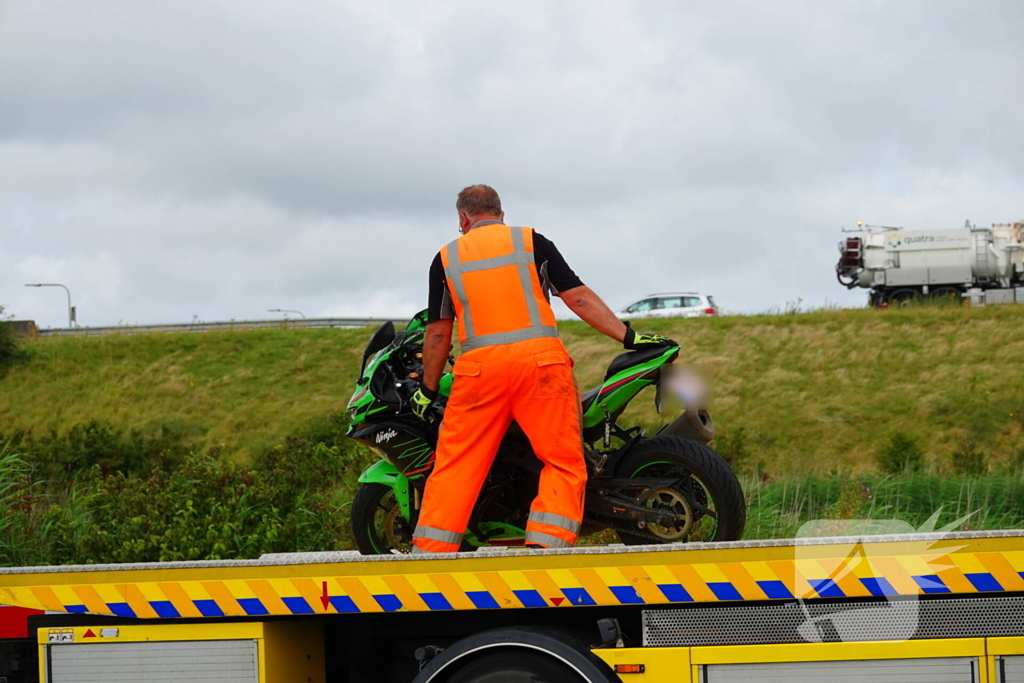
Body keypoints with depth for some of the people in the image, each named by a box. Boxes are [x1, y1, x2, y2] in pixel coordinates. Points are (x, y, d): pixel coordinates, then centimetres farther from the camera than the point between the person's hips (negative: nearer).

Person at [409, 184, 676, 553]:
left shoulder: (447, 257, 14)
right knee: (564, 462, 1)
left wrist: (428, 390, 18)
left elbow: (438, 332, 9)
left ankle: (429, 554, 1)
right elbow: (578, 298, 4)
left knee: (454, 467, 6)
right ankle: (545, 546, -14)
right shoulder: (531, 241, 11)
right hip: (539, 359, -1)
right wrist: (628, 337, 6)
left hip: (479, 367, 1)